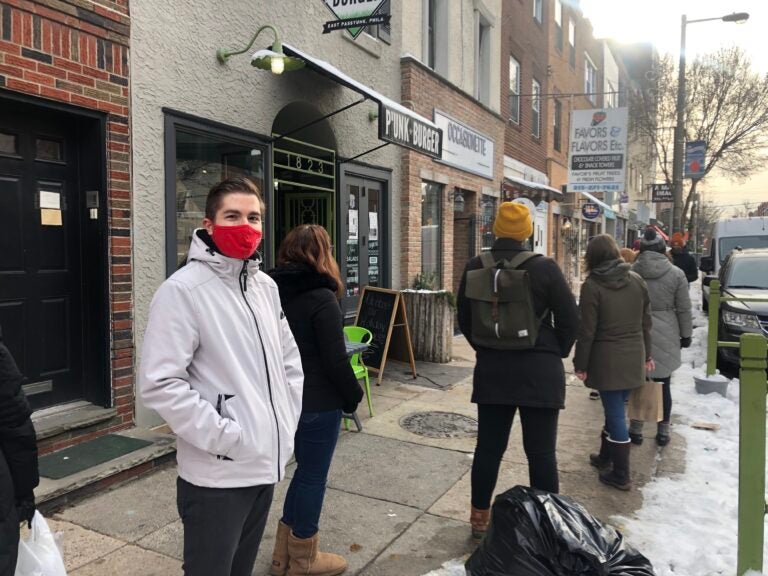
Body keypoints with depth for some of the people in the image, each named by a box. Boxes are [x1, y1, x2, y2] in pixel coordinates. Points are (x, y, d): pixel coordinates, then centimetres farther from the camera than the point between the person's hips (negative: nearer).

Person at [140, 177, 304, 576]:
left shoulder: (266, 286, 8)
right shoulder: (183, 290, -16)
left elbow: (289, 358, 17)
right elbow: (160, 383, -21)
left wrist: (288, 417, 7)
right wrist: (223, 436, -21)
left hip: (267, 462, 7)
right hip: (216, 473, -7)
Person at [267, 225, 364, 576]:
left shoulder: (275, 293, 4)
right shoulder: (321, 298, -18)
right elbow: (335, 360, -18)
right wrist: (353, 396, -4)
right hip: (318, 403, -7)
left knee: (305, 470, 21)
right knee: (313, 476, 8)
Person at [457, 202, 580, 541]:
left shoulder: (475, 268, 0)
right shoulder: (544, 268, -11)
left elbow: (464, 318, 9)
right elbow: (570, 318, -6)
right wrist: (555, 353, 9)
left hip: (491, 369, 3)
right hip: (539, 371, -3)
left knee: (488, 447, 12)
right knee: (541, 451, 5)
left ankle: (480, 520, 24)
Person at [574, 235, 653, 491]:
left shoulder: (592, 286, -12)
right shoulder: (636, 280, 4)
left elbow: (586, 331, -12)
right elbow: (646, 322, 10)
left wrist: (580, 364, -4)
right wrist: (646, 354, 20)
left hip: (607, 359, -5)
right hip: (633, 357, 6)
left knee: (615, 413, 2)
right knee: (615, 409, 18)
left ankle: (620, 475, 11)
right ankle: (605, 457, 35)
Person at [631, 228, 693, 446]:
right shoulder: (676, 273, -4)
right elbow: (684, 309, 0)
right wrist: (686, 334, 11)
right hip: (665, 335, 0)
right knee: (663, 384, 10)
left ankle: (636, 428, 18)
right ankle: (663, 431, 18)